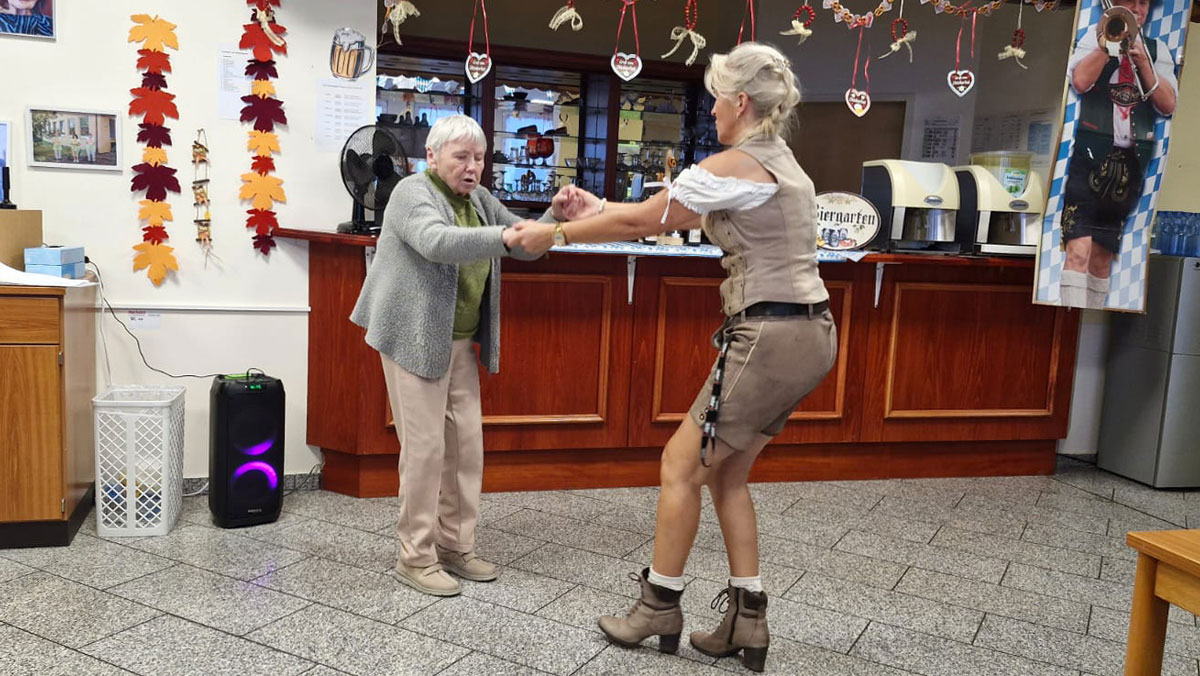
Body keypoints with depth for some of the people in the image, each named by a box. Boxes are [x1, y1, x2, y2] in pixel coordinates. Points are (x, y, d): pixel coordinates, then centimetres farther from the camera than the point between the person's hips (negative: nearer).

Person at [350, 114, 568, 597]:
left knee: (466, 443, 8)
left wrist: (555, 217, -6)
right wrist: (502, 237, -42)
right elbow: (437, 242, -30)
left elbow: (526, 245, 12)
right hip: (415, 339, -7)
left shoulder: (479, 200, 13)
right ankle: (416, 558, 7)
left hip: (460, 343, 7)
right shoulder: (413, 193, -9)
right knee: (424, 446, -5)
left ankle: (455, 547, 21)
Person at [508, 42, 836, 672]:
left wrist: (554, 233, 6)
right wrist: (599, 208, 24)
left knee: (681, 465, 5)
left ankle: (659, 606, 20)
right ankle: (746, 620, 20)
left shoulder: (733, 165, -12)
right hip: (809, 333, 9)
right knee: (725, 473, 16)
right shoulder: (781, 162, 17)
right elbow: (671, 215, 22)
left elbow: (640, 223, -5)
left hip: (769, 337, -9)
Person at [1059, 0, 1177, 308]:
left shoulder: (1157, 49, 15)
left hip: (1131, 161, 4)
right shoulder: (1094, 38, 9)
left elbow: (1168, 105, 3)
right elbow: (1080, 82, -11)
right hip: (1092, 152, -3)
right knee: (1079, 250, -17)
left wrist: (1143, 61, -5)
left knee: (1102, 254, 9)